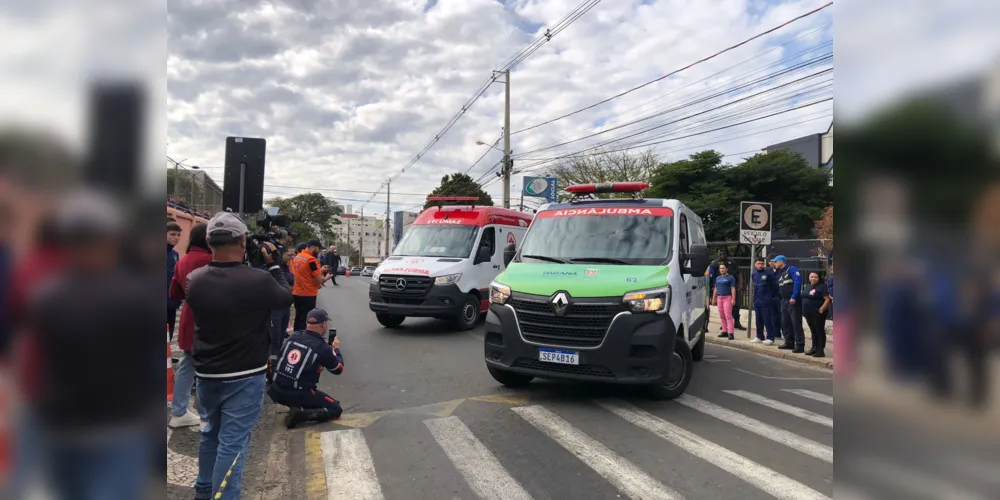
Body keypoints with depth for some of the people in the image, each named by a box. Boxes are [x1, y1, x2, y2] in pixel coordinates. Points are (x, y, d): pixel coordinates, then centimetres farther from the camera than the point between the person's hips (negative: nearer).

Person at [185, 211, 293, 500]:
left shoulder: (194, 280, -8)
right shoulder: (259, 280, -24)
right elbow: (287, 298, -4)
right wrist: (273, 264, 5)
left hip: (206, 374, 6)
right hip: (245, 377, -6)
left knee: (212, 432, 24)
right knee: (232, 442, 1)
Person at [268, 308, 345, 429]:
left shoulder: (293, 337, 1)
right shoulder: (322, 348, -13)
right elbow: (338, 369, 2)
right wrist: (336, 349, 20)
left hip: (277, 391, 7)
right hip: (299, 395, -6)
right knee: (336, 410, 7)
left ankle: (296, 406, 12)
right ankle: (301, 414, -11)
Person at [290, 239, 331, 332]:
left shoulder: (296, 257, 9)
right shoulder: (311, 259, -17)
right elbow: (320, 280, -18)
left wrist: (320, 270, 14)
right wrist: (326, 277, 2)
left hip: (297, 293, 8)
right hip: (308, 295, -8)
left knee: (298, 319, 16)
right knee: (306, 320, -1)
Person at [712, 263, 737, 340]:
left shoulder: (730, 278, -2)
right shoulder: (718, 278, 17)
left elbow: (733, 289, -7)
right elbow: (716, 289, 21)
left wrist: (733, 299, -15)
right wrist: (714, 298, 17)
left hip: (727, 298, -6)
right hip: (719, 298, 6)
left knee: (728, 315, -12)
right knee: (722, 316, 8)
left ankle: (731, 333, -13)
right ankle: (724, 331, 14)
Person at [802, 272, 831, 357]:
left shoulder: (822, 287, -9)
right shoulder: (807, 286, 14)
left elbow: (827, 299, -16)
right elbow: (804, 298, 23)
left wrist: (821, 310, -20)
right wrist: (804, 309, 11)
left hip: (817, 313, -7)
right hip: (808, 313, 7)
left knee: (820, 331, -2)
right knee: (813, 331, 15)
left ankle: (820, 351, 0)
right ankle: (814, 348, 23)